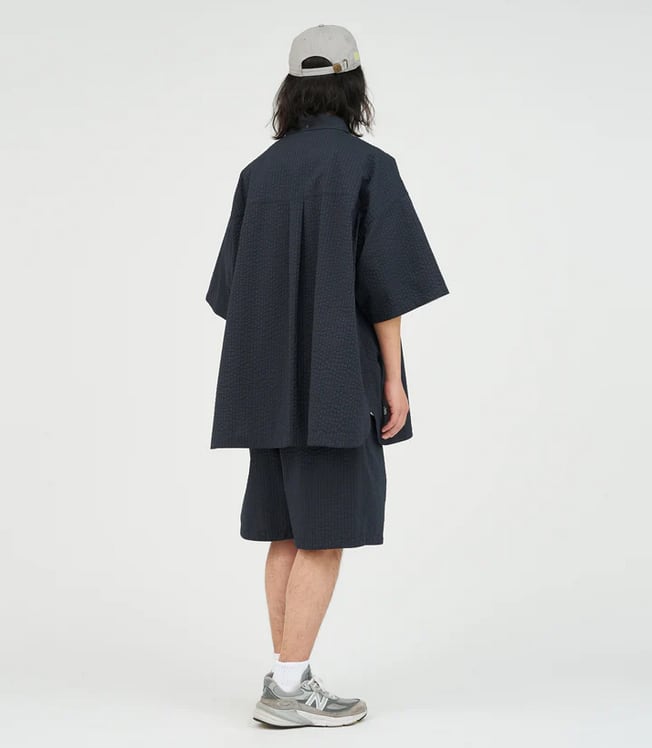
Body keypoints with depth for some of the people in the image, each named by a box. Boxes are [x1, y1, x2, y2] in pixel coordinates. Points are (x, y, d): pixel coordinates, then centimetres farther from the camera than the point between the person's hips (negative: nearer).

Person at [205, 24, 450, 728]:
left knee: (288, 530, 9)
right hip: (338, 376, -6)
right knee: (326, 531, -3)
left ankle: (288, 678, 12)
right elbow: (383, 279, -13)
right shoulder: (368, 166, -8)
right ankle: (288, 688, -3)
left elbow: (236, 284, 11)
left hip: (274, 376, 6)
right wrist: (394, 376, -9)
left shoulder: (259, 171, 9)